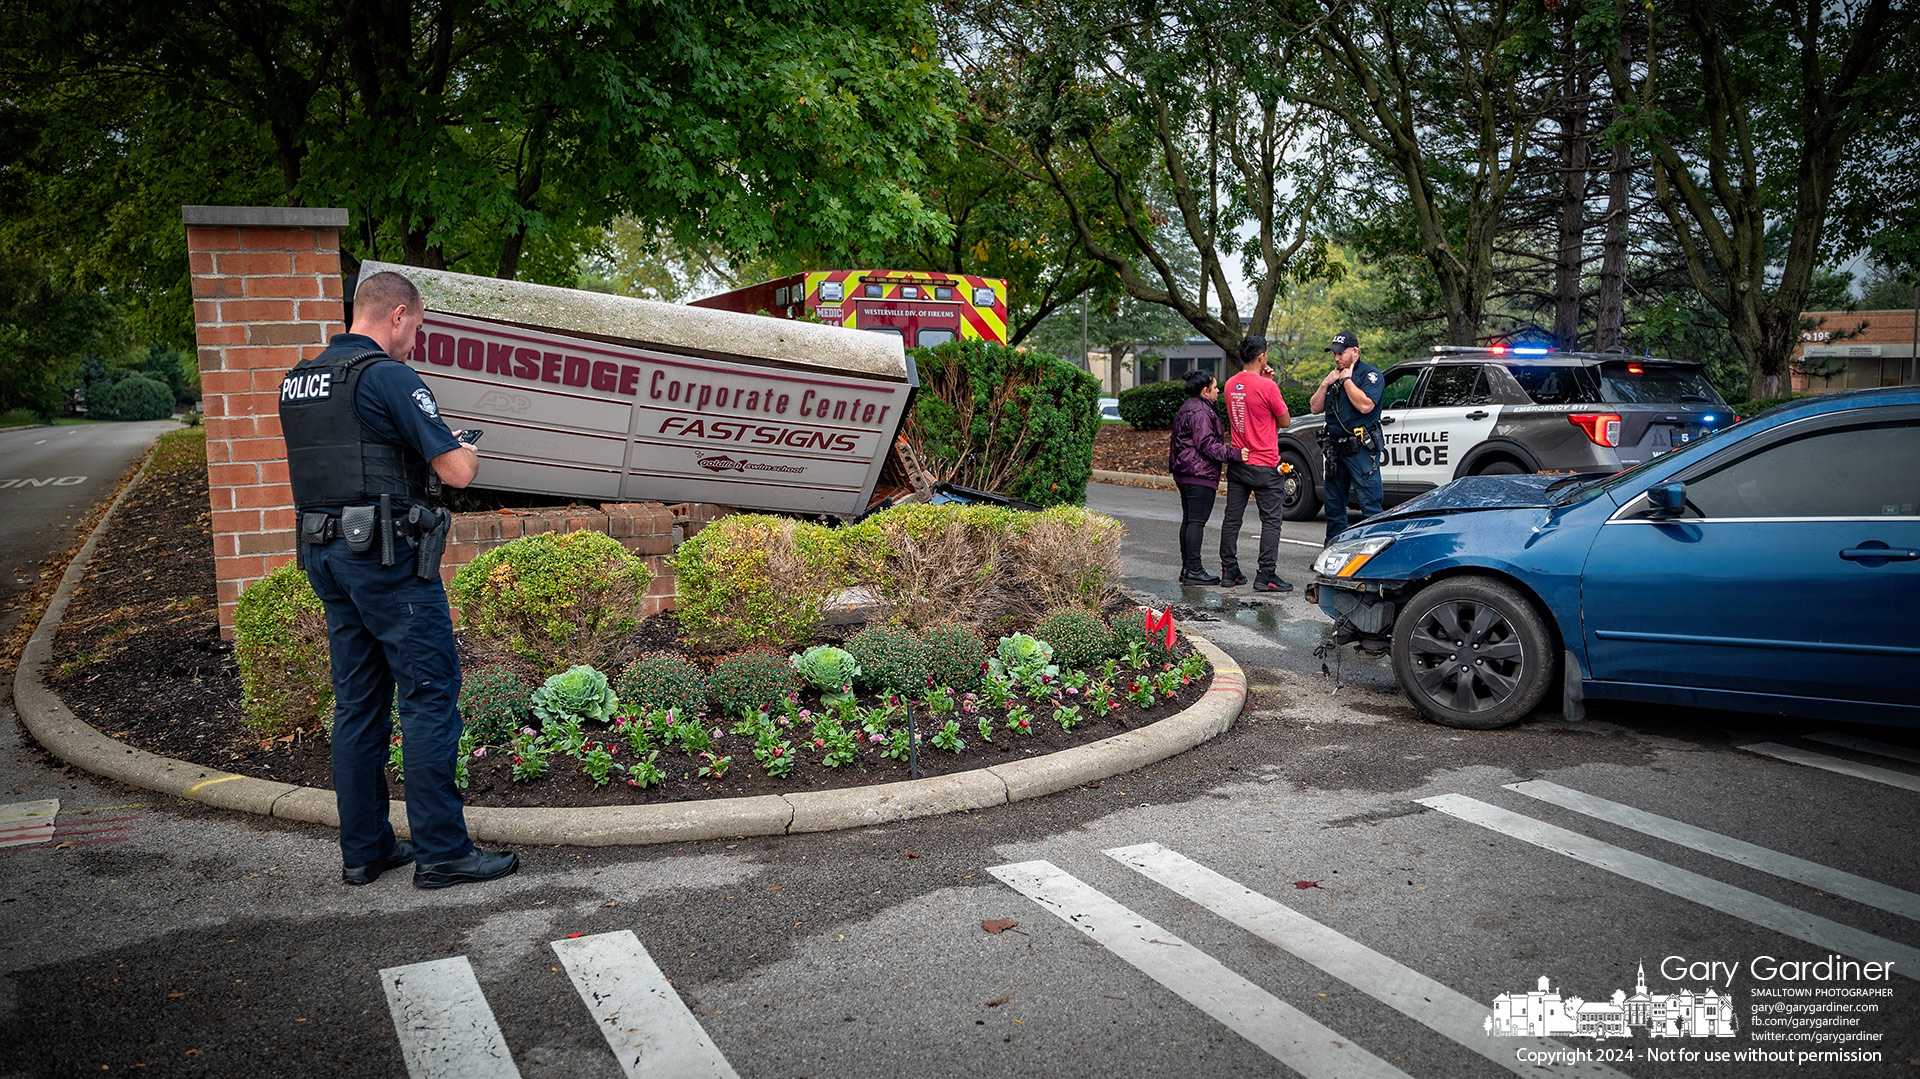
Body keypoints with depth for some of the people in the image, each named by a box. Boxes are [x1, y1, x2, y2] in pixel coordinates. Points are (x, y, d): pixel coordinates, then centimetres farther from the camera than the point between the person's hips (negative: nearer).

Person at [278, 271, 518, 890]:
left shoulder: (296, 382, 14)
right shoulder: (388, 376, -12)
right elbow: (456, 472, -16)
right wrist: (466, 452, 7)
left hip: (323, 554, 9)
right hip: (387, 558, -9)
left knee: (358, 702, 13)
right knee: (430, 697, -3)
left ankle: (363, 850, 19)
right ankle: (442, 852, 1)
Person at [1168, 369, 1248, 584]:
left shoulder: (1187, 409, 20)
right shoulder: (1199, 412, -14)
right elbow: (1207, 444, -21)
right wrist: (1234, 453, -23)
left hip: (1185, 474, 11)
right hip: (1199, 475, -11)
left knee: (1188, 520, 12)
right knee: (1197, 521, -10)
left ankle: (1187, 568, 16)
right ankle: (1194, 570, -10)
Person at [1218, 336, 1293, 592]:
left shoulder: (1230, 385, 5)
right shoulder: (1267, 386, -15)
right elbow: (1285, 422, -5)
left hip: (1237, 462, 7)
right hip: (1264, 465, -6)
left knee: (1232, 518, 10)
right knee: (1271, 520, 0)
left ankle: (1229, 571, 14)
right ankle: (1266, 576, -2)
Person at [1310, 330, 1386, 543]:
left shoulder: (1370, 374, -5)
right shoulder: (1334, 376, 17)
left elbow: (1365, 405, -21)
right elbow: (1315, 408, 14)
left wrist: (1347, 379, -12)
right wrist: (1325, 384, 0)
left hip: (1361, 449, -8)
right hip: (1335, 449, 8)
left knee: (1369, 505, -8)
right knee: (1334, 505, 13)